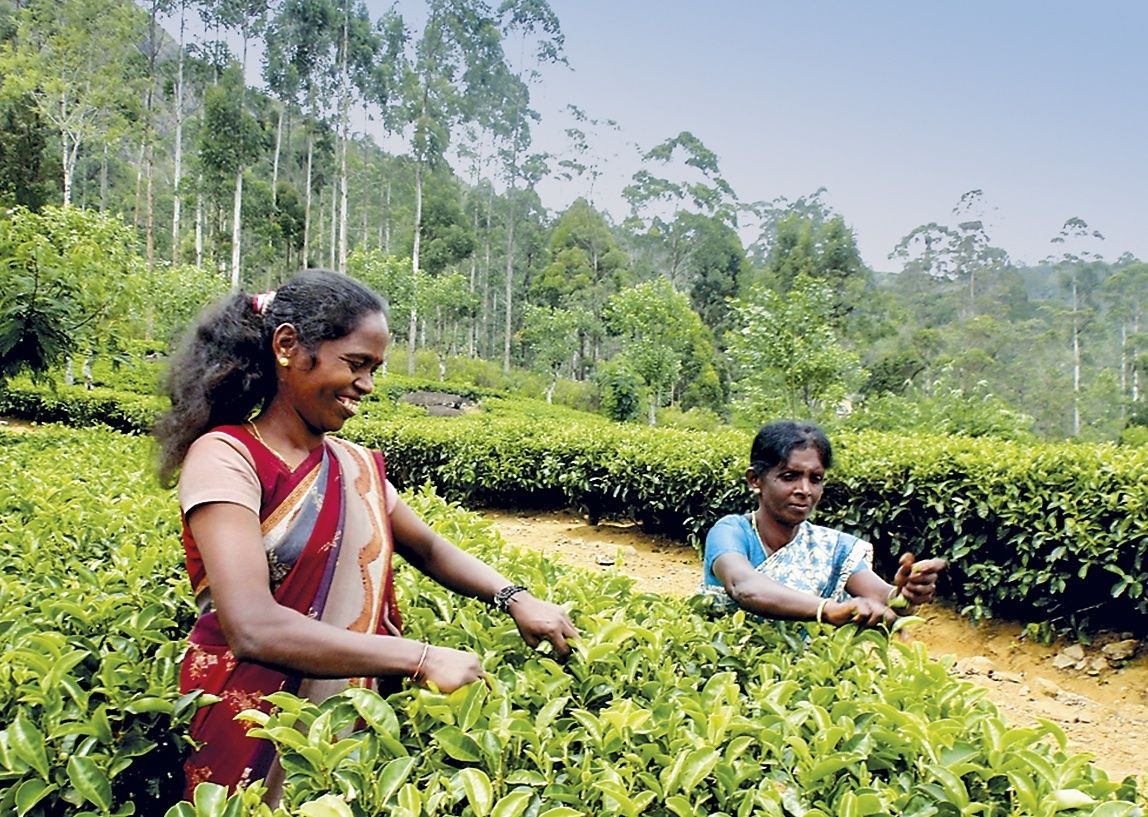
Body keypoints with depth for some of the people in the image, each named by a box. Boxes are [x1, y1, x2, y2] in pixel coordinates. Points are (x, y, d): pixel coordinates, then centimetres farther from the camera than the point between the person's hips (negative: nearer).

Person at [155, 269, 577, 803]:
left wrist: (512, 597, -4)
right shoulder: (224, 457, -18)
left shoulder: (356, 465, 3)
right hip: (251, 735, -6)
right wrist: (421, 659, -27)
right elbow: (254, 628, -29)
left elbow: (427, 548, 14)